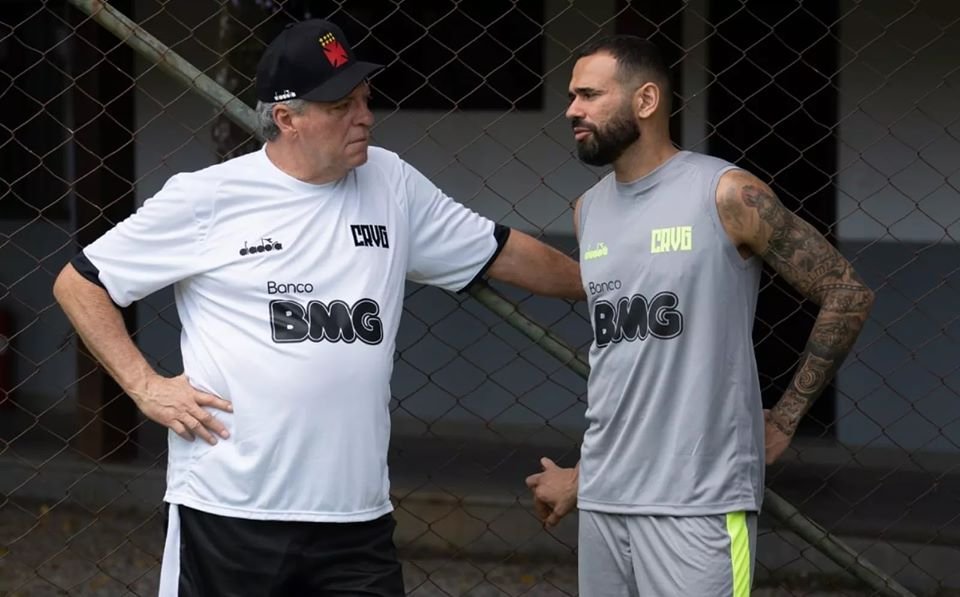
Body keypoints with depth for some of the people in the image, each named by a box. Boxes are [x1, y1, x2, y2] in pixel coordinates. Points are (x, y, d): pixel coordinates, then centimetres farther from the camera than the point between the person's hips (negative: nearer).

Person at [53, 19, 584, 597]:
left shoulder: (393, 185, 7)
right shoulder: (207, 198, -4)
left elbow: (502, 252, 18)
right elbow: (79, 283, 2)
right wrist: (145, 386, -5)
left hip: (358, 517, 3)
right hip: (229, 511, -3)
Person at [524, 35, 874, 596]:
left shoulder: (728, 196, -7)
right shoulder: (589, 211, 12)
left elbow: (848, 295, -4)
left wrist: (785, 419, -3)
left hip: (699, 503, -6)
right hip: (603, 499, 6)